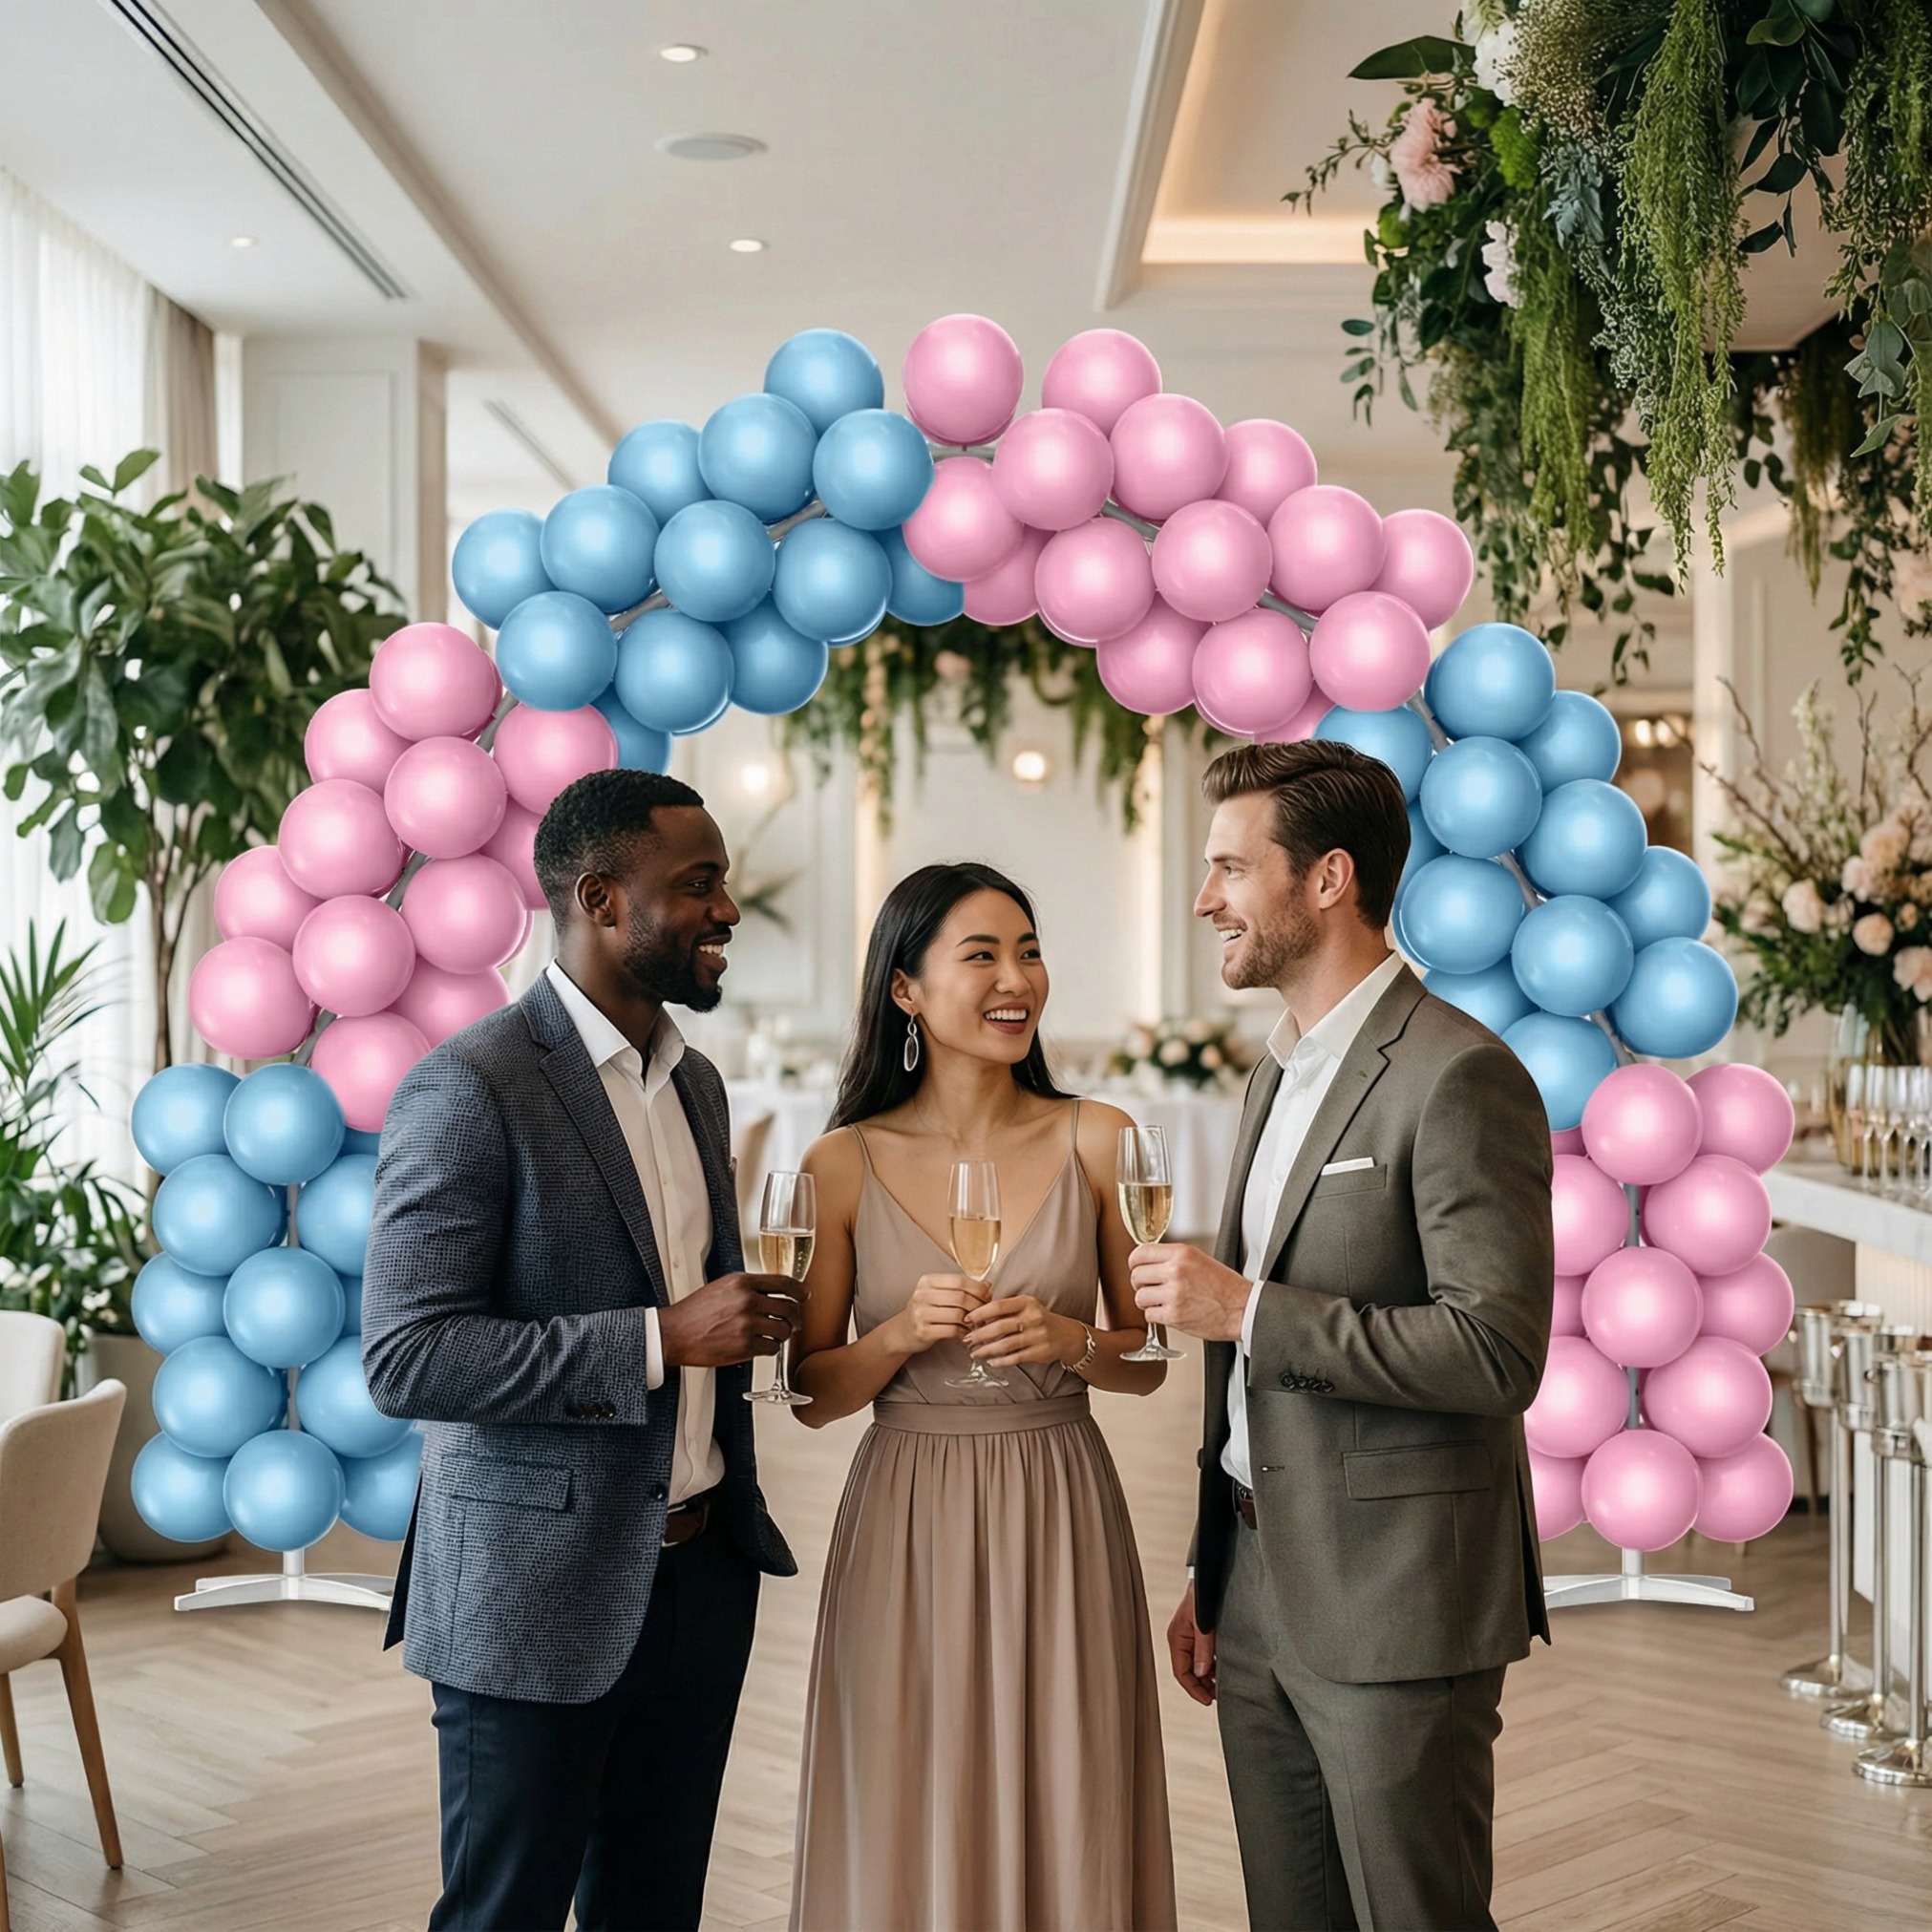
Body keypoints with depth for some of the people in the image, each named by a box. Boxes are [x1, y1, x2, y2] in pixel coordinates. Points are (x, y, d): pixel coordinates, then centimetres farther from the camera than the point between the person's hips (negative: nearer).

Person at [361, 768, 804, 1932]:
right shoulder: (470, 1088, -15)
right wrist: (662, 1339, -25)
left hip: (701, 1573, 7)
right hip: (540, 1597, -7)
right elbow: (405, 1357, -21)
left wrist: (742, 1325, 4)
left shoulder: (696, 1084, 11)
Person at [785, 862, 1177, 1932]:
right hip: (906, 1528, 0)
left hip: (1059, 1521, 1)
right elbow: (814, 1392, 2)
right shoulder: (846, 1163, -3)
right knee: (910, 1830, 8)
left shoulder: (1097, 1140, -1)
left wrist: (1071, 1342, -14)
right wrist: (904, 1332, -15)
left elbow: (1148, 1359, 6)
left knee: (1062, 1819, 8)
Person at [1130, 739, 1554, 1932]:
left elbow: (1497, 1353, -23)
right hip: (1261, 1592, 8)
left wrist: (1245, 1309, -20)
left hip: (1396, 1609, -8)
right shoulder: (1282, 1071, 14)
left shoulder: (1461, 1076, -15)